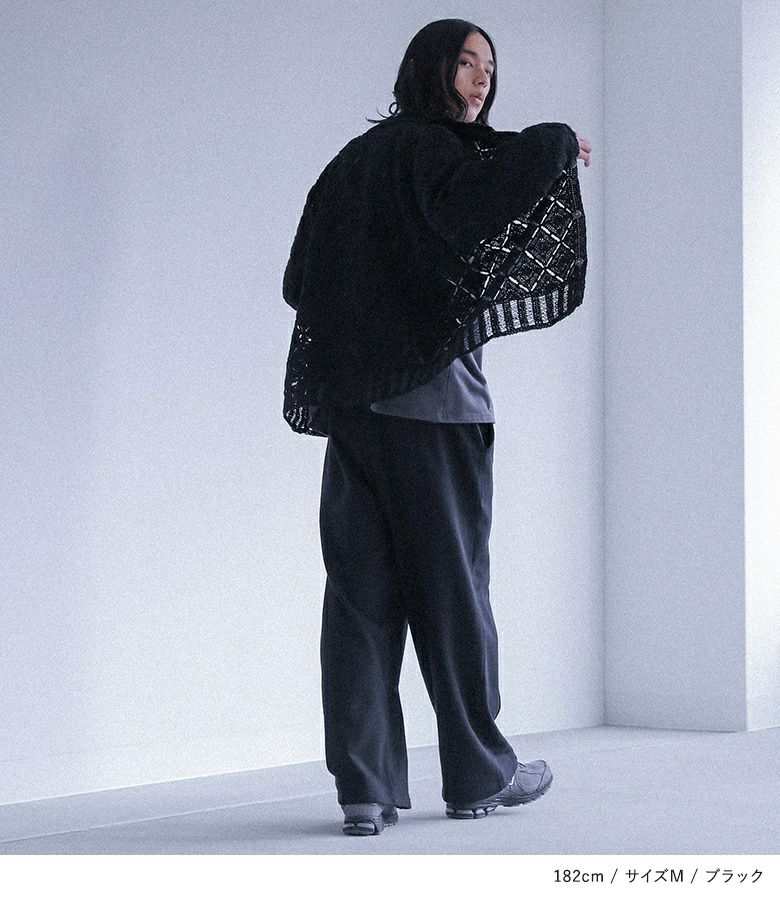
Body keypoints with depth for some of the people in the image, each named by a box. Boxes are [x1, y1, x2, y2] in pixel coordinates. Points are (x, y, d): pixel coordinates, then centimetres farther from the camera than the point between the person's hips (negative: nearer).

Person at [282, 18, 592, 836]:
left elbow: (300, 280, 16)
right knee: (451, 584, 4)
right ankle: (478, 774, 16)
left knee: (362, 591, 3)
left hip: (351, 402, 6)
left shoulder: (351, 161, 17)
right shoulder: (431, 152, -5)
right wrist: (559, 142, -11)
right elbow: (494, 182, -28)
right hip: (432, 400, -6)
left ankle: (364, 786, 0)